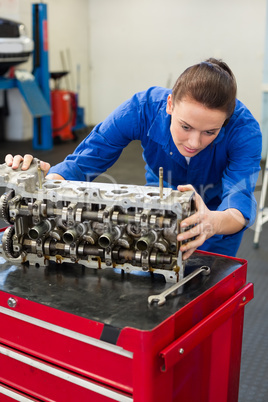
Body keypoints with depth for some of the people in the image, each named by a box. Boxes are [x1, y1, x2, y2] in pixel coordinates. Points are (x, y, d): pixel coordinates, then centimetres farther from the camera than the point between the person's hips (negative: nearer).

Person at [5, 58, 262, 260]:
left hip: (218, 211, -1)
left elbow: (241, 200, -46)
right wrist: (44, 178, -54)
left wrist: (212, 222, -70)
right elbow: (82, 163, -32)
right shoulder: (144, 108, -33)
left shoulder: (244, 128, -35)